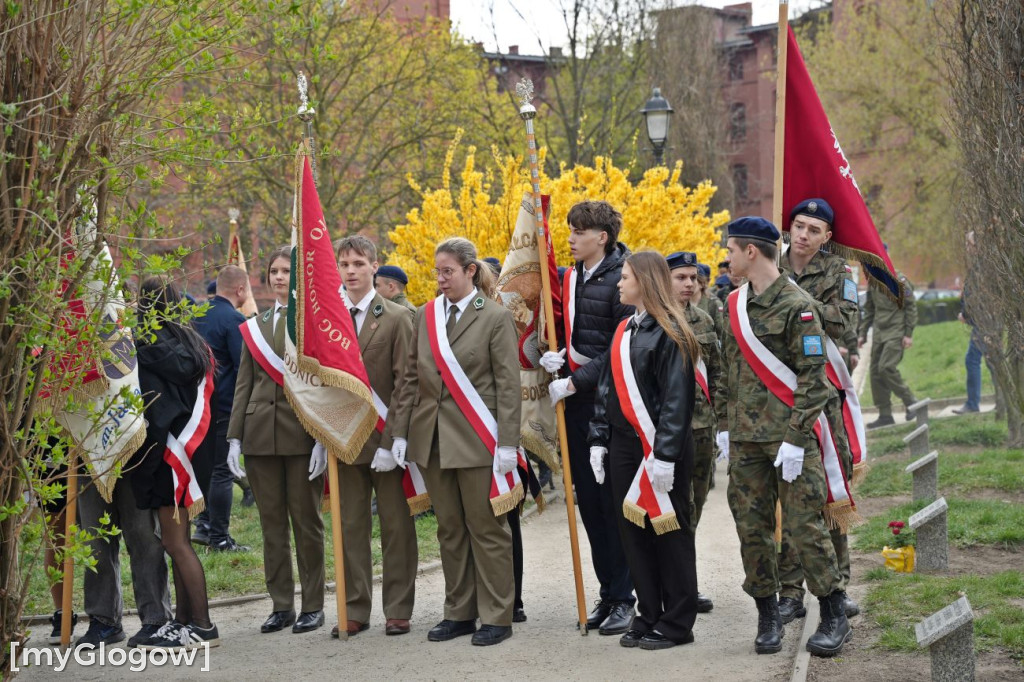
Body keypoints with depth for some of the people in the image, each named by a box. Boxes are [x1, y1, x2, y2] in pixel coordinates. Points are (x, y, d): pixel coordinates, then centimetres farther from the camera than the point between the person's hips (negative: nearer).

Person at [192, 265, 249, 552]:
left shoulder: (200, 314, 9)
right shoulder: (234, 320, -16)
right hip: (226, 404, -8)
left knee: (208, 464, 18)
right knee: (223, 470, -2)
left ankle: (205, 525, 22)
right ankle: (219, 536, 2)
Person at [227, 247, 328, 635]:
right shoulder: (255, 326, 14)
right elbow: (243, 384, 13)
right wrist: (235, 437, 5)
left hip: (302, 434, -4)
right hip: (260, 434, 5)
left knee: (306, 521, 2)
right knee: (271, 524, 8)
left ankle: (313, 605, 10)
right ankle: (281, 605, 15)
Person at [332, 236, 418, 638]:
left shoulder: (396, 318, -3)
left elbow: (404, 383, -8)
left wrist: (391, 439, -14)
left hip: (385, 437, -4)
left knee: (396, 526, 3)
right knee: (350, 526, 7)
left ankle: (398, 610, 10)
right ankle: (355, 610, 14)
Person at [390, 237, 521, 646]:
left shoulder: (495, 318, -5)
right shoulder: (425, 316, 10)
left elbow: (508, 384, -7)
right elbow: (411, 378, 13)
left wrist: (507, 444, -12)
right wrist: (401, 432, 7)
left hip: (476, 439, -5)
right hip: (431, 439, 5)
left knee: (486, 529, 1)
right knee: (449, 529, 11)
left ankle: (496, 617, 8)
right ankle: (459, 612, 19)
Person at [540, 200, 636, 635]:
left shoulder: (621, 280, -11)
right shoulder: (568, 279, 12)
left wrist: (574, 381, -16)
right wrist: (549, 355, -1)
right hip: (576, 404, 7)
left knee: (614, 501, -3)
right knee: (588, 500, 11)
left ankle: (624, 598, 4)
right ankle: (607, 592, 20)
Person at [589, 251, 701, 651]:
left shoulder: (668, 331, -11)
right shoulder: (624, 330, 12)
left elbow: (677, 398, -16)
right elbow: (607, 390, 16)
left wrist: (665, 456, -19)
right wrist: (599, 440, 10)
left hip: (660, 449, -8)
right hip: (624, 446, 8)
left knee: (668, 531, 1)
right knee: (633, 531, 10)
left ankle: (677, 623, 10)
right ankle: (648, 616, 19)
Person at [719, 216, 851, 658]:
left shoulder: (796, 305, -9)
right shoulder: (735, 303, 13)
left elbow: (813, 376, -11)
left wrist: (796, 438, -16)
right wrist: (725, 426, 15)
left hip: (788, 435, -6)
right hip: (745, 439, 6)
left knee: (804, 523, -5)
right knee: (751, 527, 6)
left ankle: (834, 617, 5)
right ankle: (768, 616, 16)